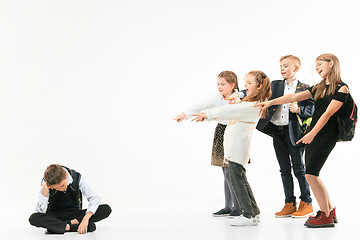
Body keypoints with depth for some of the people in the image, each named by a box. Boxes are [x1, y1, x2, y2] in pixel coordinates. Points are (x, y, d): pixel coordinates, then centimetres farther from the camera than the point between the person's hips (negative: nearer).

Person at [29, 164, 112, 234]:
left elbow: (94, 198, -18)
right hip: (55, 216, -1)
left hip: (75, 213, 1)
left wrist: (86, 218, -33)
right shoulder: (46, 182, -19)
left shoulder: (76, 178, -18)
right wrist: (44, 189, -35)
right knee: (33, 218, -35)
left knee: (106, 209, -23)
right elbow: (40, 211, -22)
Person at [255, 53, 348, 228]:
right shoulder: (318, 88, 17)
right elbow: (295, 97, 10)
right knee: (312, 175, 5)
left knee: (310, 174, -15)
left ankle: (326, 216, -6)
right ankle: (330, 212, 17)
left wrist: (312, 134, -18)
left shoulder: (341, 89, -6)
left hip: (326, 135, -8)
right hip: (313, 134, 8)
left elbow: (328, 113, -13)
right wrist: (271, 102, 1)